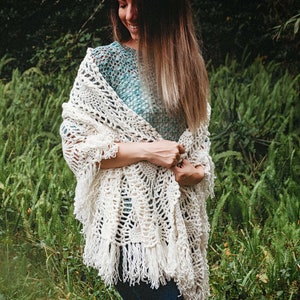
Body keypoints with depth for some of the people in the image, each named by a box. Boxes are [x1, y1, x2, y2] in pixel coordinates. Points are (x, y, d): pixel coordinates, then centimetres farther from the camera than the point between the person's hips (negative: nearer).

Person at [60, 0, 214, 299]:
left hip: (181, 217, 5)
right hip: (133, 222, -5)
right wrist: (147, 151, -17)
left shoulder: (186, 62, 9)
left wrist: (198, 171, -6)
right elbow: (74, 144, -9)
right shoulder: (103, 61, -7)